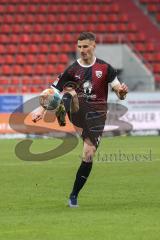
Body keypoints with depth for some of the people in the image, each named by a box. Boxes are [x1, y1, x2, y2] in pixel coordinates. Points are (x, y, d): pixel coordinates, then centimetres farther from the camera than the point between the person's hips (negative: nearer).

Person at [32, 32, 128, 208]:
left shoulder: (105, 68, 2)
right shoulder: (72, 70, 3)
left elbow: (119, 93, 1)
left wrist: (122, 91, -24)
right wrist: (42, 110, -7)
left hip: (96, 115, 0)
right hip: (77, 113, 0)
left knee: (88, 155, -5)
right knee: (70, 91, -30)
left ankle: (74, 195, 7)